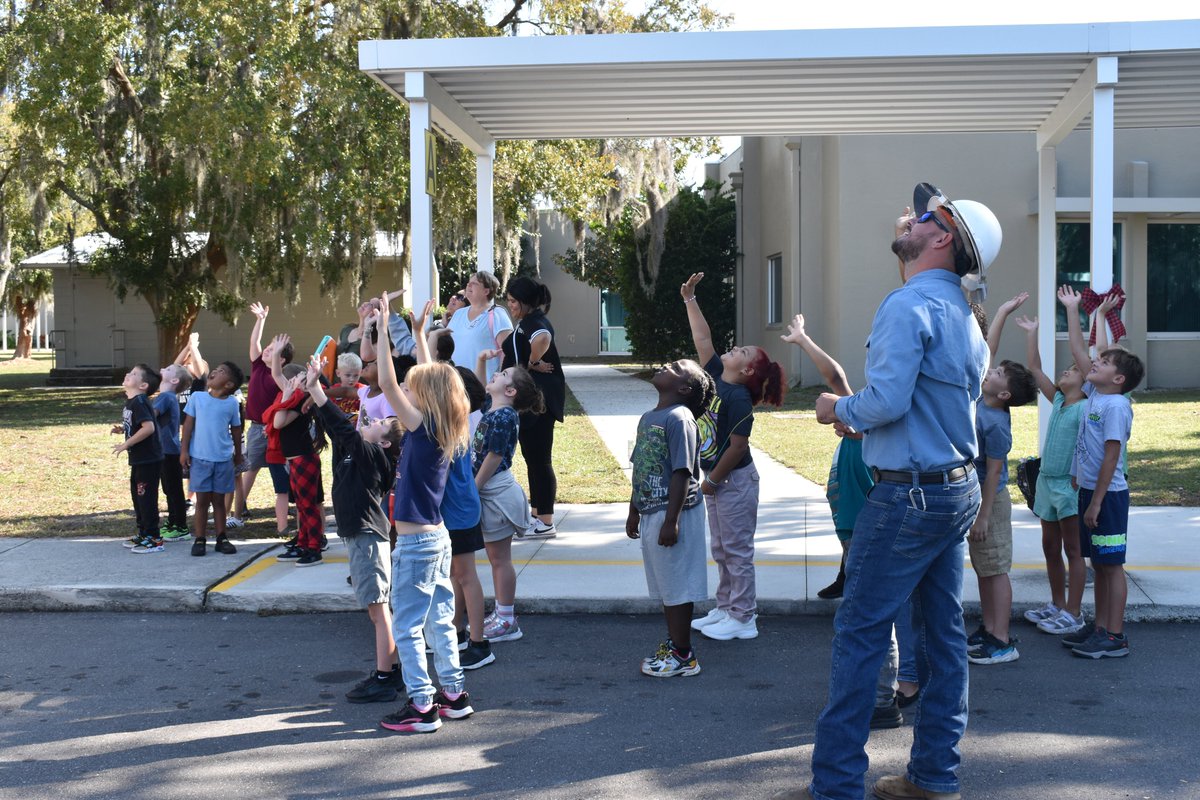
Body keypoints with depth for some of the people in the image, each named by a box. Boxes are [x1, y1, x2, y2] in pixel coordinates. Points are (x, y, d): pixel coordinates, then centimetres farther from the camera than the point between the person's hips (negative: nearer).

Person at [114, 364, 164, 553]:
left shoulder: (139, 402, -20)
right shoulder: (130, 401, 11)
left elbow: (149, 427, -30)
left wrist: (126, 445, -24)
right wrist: (122, 429, 5)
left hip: (149, 460, -10)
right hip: (138, 459, 10)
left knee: (147, 498, -3)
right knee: (137, 496, 18)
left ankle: (154, 539, 5)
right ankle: (143, 534, 29)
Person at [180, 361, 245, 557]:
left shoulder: (232, 403, 1)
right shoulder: (197, 397, -1)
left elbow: (236, 429, 11)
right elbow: (188, 424, 1)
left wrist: (238, 453, 18)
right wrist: (184, 450, -3)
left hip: (223, 460, 1)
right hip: (200, 458, -1)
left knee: (219, 499, 9)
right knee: (202, 500, 4)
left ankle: (221, 538, 17)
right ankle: (200, 539, 10)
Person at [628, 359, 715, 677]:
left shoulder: (679, 419, -15)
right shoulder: (648, 418, 12)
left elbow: (682, 473, -19)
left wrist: (671, 520, -21)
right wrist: (634, 511, 19)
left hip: (673, 512, -9)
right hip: (650, 512, 9)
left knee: (677, 587, 0)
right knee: (664, 586, 17)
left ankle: (683, 655, 9)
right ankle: (672, 643, 29)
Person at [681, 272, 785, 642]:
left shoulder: (739, 398, -20)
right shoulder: (716, 376, 2)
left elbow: (737, 446, -22)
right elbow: (703, 339, 9)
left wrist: (712, 480, -14)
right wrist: (690, 300, 6)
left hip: (735, 482, -9)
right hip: (717, 479, 9)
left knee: (737, 550, 0)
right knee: (721, 551, 16)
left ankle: (743, 619, 8)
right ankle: (725, 609, 27)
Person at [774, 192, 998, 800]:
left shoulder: (909, 305, -17)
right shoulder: (963, 315, 13)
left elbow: (887, 400, -25)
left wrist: (839, 408, -6)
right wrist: (866, 420, 14)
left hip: (910, 494, -9)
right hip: (960, 488, 9)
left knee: (859, 634, -3)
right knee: (942, 631, 13)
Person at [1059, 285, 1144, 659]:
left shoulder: (1116, 405, -15)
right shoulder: (1094, 393, 9)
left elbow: (1111, 457, -19)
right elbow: (1078, 351, 18)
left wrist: (1096, 502, -19)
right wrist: (1072, 310, 19)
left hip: (1108, 494, -9)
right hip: (1089, 490, 9)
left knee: (1111, 564, -4)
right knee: (1099, 564, 14)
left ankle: (1115, 638, 1)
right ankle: (1099, 627, 22)